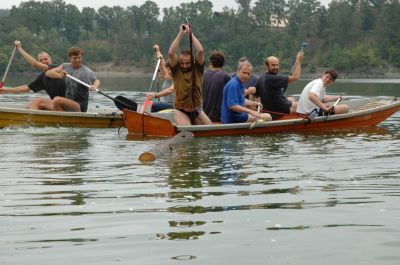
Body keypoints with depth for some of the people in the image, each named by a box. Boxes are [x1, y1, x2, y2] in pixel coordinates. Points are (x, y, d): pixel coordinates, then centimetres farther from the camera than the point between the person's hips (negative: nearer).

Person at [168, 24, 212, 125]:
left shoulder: (197, 69, 1)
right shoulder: (176, 70, -1)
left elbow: (200, 51, -14)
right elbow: (171, 53, -17)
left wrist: (190, 33, -10)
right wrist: (181, 34, -17)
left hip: (197, 110, 3)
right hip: (180, 110, -3)